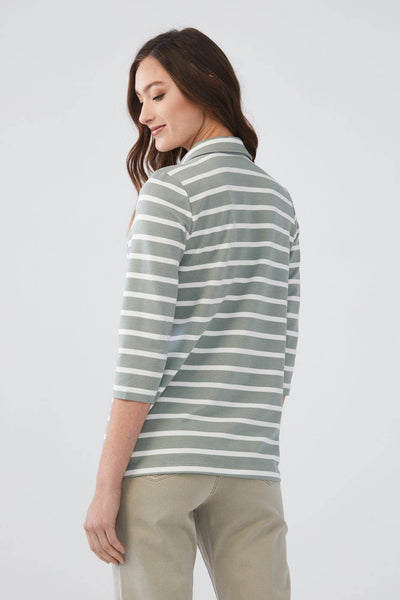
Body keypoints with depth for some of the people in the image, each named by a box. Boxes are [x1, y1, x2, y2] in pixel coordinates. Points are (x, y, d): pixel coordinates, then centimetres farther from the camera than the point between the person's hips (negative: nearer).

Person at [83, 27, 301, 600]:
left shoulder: (171, 192, -6)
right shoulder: (279, 201, 13)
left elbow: (142, 345, -13)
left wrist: (106, 486, -12)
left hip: (161, 450, -6)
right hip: (249, 462, 6)